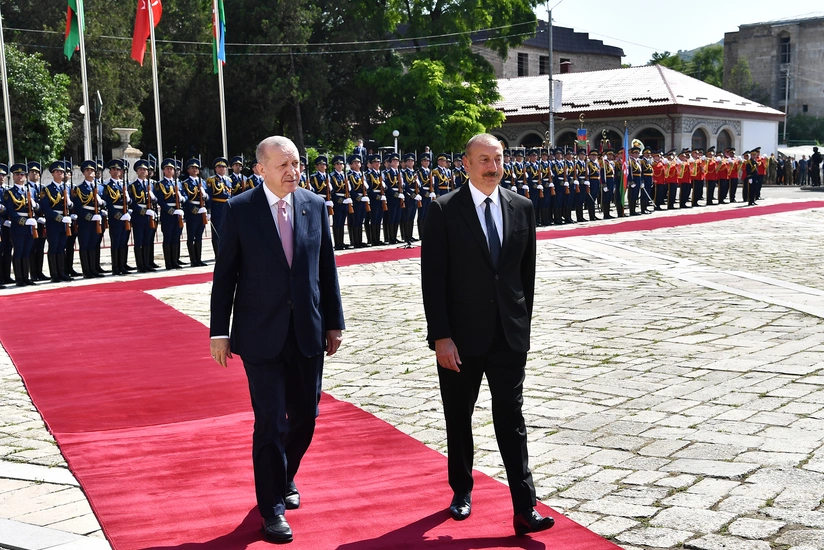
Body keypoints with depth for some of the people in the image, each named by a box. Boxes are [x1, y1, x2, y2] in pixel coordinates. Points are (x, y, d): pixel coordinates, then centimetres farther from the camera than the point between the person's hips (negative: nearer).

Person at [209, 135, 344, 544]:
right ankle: (272, 507, 14)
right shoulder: (240, 209, -6)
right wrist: (219, 331, -4)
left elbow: (326, 268, 7)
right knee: (271, 421, -2)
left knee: (305, 416, 12)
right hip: (260, 334, -3)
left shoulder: (315, 205, 3)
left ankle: (285, 478, 39)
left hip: (307, 332, 4)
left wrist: (334, 323, 7)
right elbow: (225, 273, -3)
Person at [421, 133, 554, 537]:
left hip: (510, 336, 2)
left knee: (511, 419, 1)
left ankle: (525, 510, 2)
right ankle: (462, 490, 34)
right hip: (460, 337, -2)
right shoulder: (443, 211, -7)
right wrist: (440, 336, -15)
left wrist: (523, 323, 8)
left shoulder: (522, 208, 4)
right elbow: (433, 278, -10)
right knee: (459, 419, 13)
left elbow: (527, 272, 10)